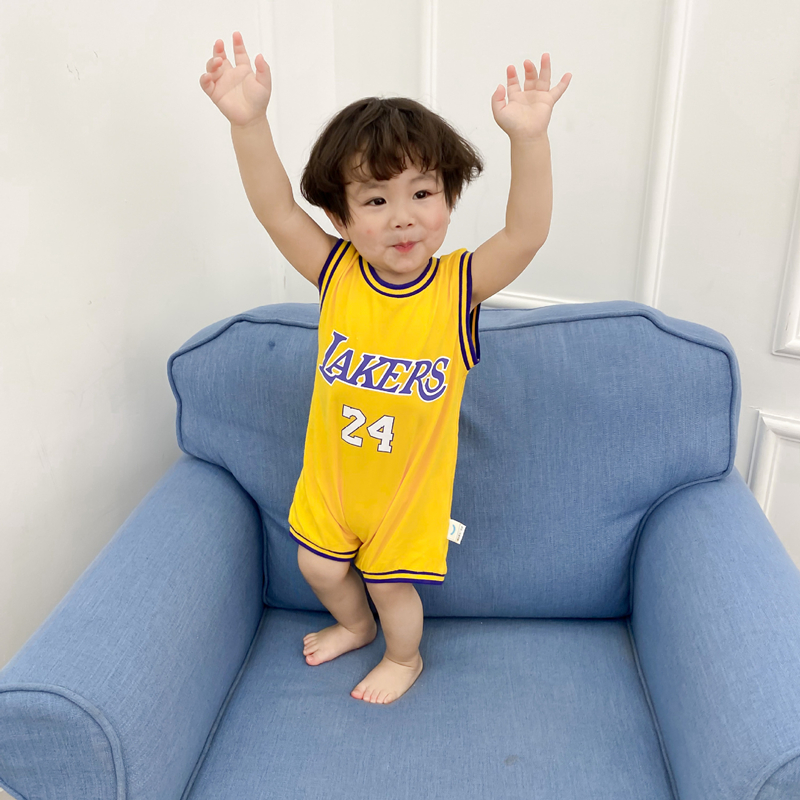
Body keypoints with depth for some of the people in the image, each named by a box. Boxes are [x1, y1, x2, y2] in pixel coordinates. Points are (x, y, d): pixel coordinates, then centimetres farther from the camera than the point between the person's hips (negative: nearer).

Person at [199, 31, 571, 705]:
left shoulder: (459, 286, -21)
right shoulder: (336, 273, -16)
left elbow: (527, 233, -35)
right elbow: (276, 209, -25)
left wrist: (528, 138, -50)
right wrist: (248, 120, -40)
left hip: (410, 481, -3)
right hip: (332, 472, 3)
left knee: (391, 583, 18)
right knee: (319, 565, 24)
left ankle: (404, 658, 52)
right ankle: (354, 625, 59)